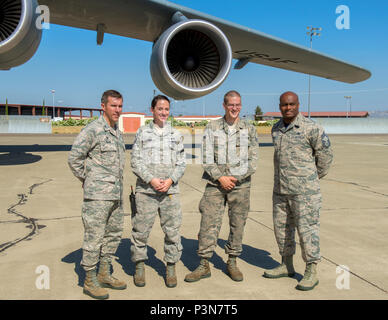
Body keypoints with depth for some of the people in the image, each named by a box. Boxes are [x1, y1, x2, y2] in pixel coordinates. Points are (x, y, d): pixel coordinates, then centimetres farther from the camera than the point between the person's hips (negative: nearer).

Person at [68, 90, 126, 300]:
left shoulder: (117, 131, 14)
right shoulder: (92, 130, -12)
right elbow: (74, 158, -14)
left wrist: (117, 183, 16)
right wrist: (87, 180, -5)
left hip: (116, 194, 9)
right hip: (97, 195, -8)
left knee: (114, 235, 15)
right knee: (94, 238, 0)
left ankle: (104, 275, 29)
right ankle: (90, 282, 13)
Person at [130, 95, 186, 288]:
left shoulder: (176, 135, 12)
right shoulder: (142, 132, 7)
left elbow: (181, 163, 9)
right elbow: (135, 161, 1)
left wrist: (170, 180, -8)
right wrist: (151, 180, -11)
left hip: (170, 190, 2)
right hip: (146, 190, -1)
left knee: (172, 229, 3)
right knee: (141, 229, 3)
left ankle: (171, 268, 17)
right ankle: (139, 267, 19)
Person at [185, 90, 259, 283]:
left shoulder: (249, 130, 6)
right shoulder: (212, 128, 4)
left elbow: (253, 160, 3)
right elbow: (207, 159, 0)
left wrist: (236, 178, -7)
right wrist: (220, 178, -10)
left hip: (240, 184, 1)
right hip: (215, 183, -1)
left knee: (237, 224, 7)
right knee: (208, 223, -3)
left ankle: (232, 262, 22)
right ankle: (204, 265, 7)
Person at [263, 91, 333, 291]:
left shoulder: (310, 128, -9)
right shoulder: (276, 130, 10)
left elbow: (325, 153, -1)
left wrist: (316, 176, 8)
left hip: (304, 190, -6)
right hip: (280, 190, 7)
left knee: (307, 229, -2)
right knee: (281, 228, 13)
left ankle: (311, 273, 9)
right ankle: (287, 266, 28)